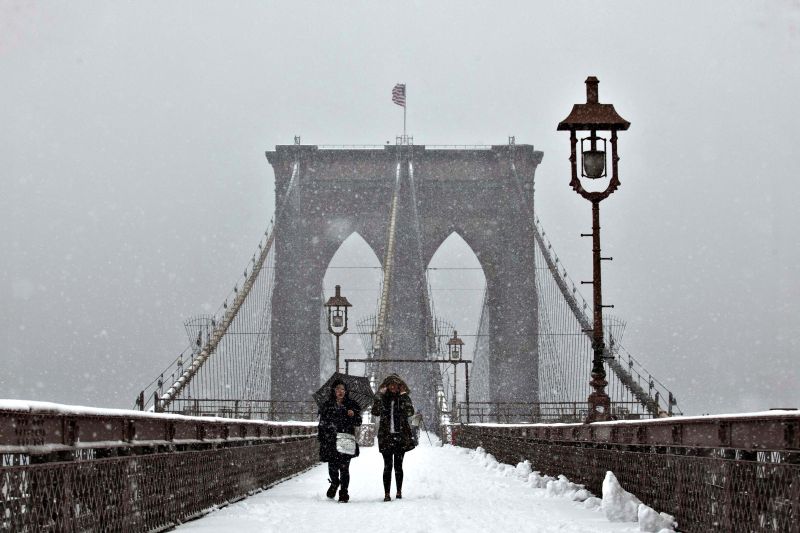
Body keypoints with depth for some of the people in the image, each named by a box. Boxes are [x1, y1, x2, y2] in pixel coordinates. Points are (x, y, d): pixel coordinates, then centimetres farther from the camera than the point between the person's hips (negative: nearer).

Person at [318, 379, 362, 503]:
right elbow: (322, 423, 12)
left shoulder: (351, 405, 9)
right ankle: (334, 483, 34)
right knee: (332, 467, 3)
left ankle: (344, 493, 4)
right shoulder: (327, 405, 9)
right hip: (330, 441, 1)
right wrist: (321, 438, 5)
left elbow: (358, 422, 9)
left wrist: (353, 415, -11)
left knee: (344, 468, -5)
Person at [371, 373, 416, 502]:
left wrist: (403, 397, -20)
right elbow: (375, 412, -9)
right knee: (388, 466, -4)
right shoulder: (383, 398, 7)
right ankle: (386, 494, -5)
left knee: (398, 466, 4)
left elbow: (410, 412, -12)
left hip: (401, 436, 0)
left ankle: (399, 492, 14)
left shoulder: (404, 398, 5)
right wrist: (378, 398, -19)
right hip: (386, 436, 0)